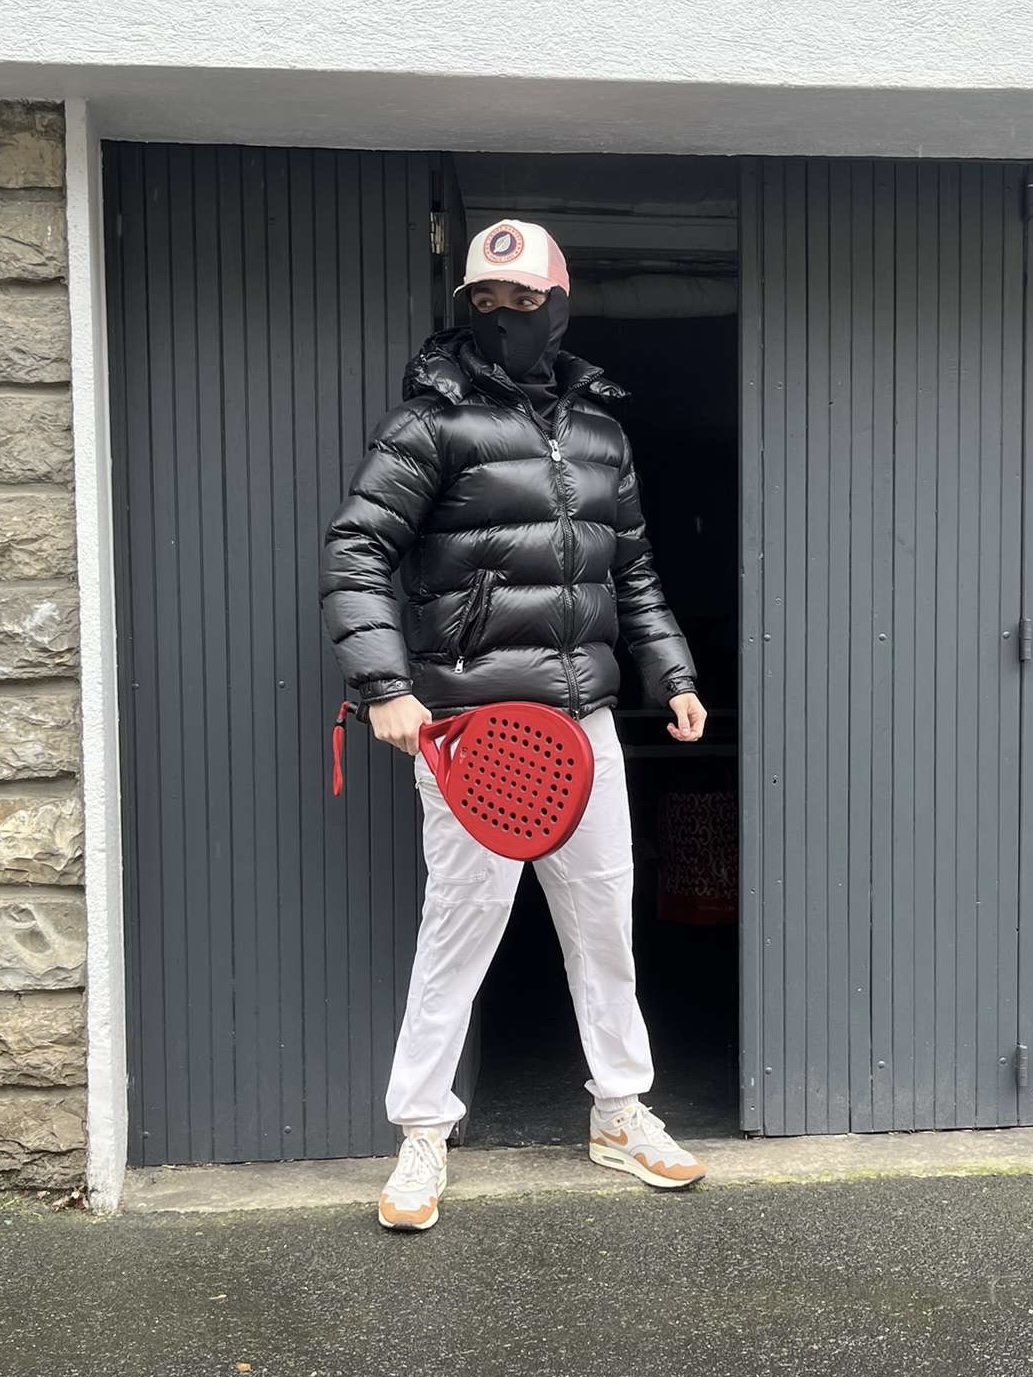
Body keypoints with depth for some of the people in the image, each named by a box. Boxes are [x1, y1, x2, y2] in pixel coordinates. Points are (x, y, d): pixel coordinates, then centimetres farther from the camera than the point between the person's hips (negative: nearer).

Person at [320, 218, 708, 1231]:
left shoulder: (599, 427, 13)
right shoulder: (434, 419, -5)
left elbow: (633, 572, 22)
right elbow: (354, 552, -11)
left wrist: (672, 675, 16)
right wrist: (384, 685, -21)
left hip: (582, 717, 6)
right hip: (471, 720, -6)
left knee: (605, 913, 12)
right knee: (464, 918, -2)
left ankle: (621, 1114, 29)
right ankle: (422, 1136, 15)